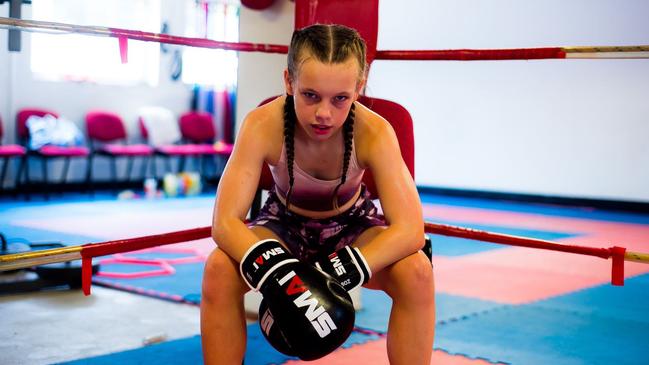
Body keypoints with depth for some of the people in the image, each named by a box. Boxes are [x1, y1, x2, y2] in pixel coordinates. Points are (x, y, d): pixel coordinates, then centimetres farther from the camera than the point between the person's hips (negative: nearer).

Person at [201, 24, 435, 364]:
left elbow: (410, 228, -34)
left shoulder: (374, 132, -30)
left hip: (352, 226, 0)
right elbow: (225, 221, -32)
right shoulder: (262, 126, -30)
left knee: (417, 272, -31)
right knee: (219, 269, -31)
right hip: (284, 224, 0)